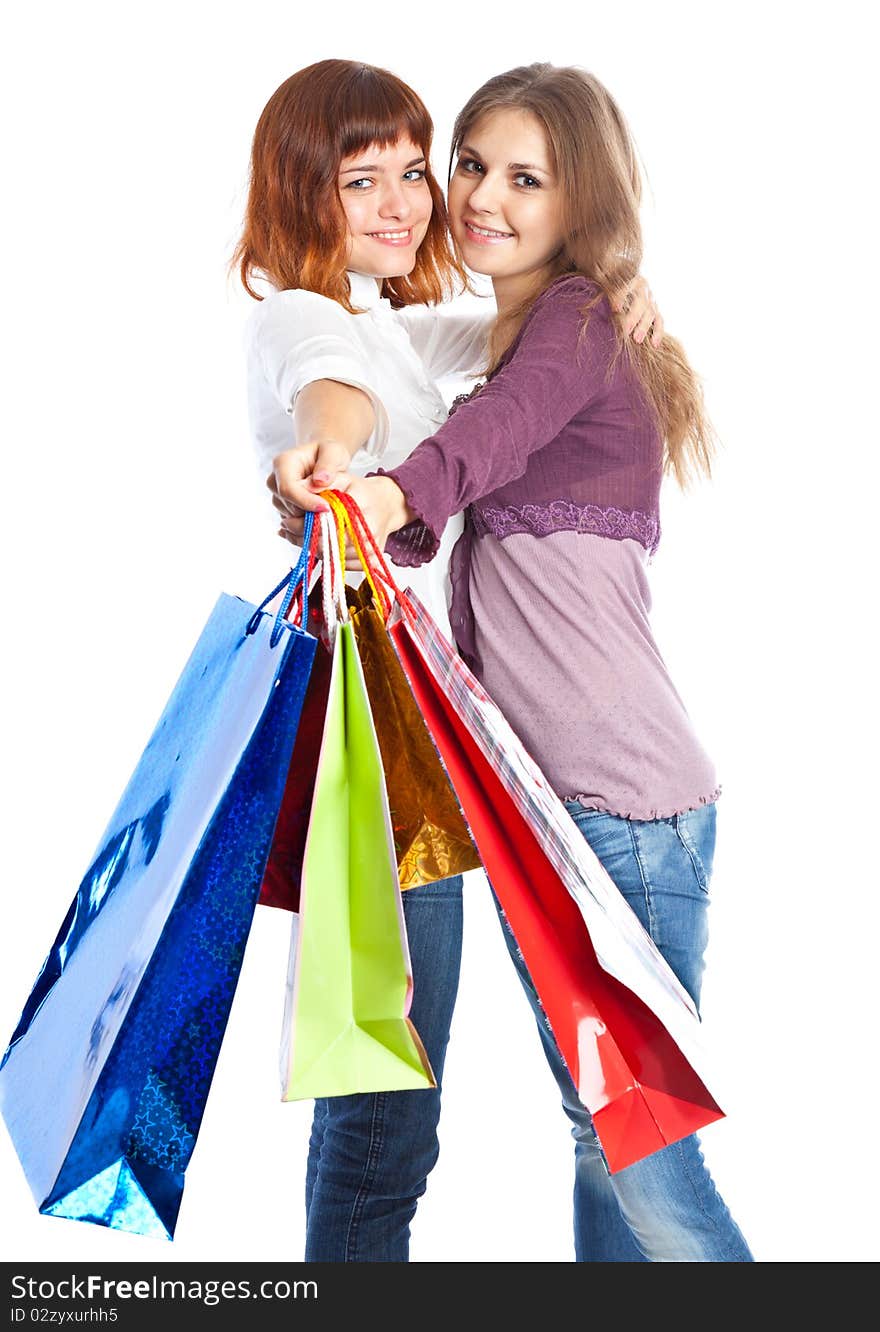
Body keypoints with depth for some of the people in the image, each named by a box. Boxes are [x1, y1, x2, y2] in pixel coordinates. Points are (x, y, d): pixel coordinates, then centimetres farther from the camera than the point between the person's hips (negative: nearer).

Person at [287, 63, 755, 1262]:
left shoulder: (577, 319, -6)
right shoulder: (513, 339, 21)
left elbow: (499, 427, -28)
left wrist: (392, 496, -48)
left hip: (621, 799, -9)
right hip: (534, 797, 9)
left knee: (641, 1145, -5)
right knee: (598, 1121, 15)